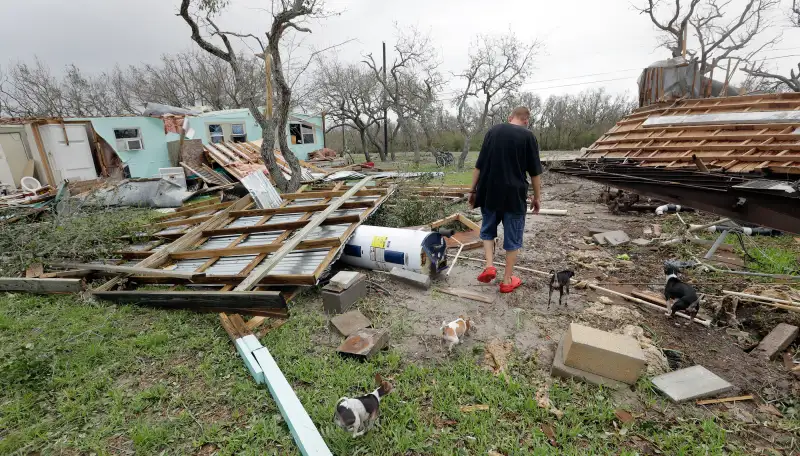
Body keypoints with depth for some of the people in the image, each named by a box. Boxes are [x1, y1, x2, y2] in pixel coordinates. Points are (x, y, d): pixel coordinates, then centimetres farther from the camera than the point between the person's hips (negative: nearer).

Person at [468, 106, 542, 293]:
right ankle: (507, 281, 16)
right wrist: (537, 197, 10)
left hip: (489, 193, 2)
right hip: (514, 195, -2)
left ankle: (489, 266, 5)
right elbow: (535, 172, 0)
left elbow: (479, 165, 4)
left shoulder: (492, 131, 5)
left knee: (487, 230, 22)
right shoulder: (528, 136, -2)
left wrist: (473, 190, 11)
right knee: (512, 238, 10)